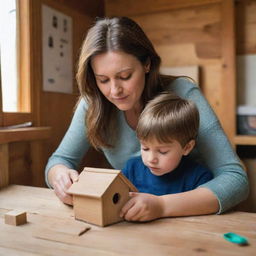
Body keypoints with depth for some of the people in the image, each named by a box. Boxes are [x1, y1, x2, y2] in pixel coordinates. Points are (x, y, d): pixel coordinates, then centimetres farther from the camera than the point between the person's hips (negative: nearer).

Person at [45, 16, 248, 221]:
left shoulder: (182, 95, -20)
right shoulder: (94, 104, -11)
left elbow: (236, 179, -24)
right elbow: (60, 160, -3)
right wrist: (60, 174, -26)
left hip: (189, 221, -2)